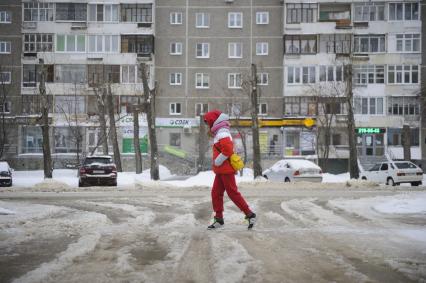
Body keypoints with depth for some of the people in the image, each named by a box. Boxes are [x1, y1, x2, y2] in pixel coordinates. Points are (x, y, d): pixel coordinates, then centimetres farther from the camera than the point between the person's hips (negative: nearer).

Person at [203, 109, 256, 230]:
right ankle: (219, 219, 13)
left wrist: (217, 162, -20)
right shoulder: (221, 133, 16)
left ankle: (250, 214, 3)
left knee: (233, 193, -5)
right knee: (216, 193, 9)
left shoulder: (222, 134, -17)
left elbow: (227, 150, -29)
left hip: (226, 170, -10)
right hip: (221, 170, 10)